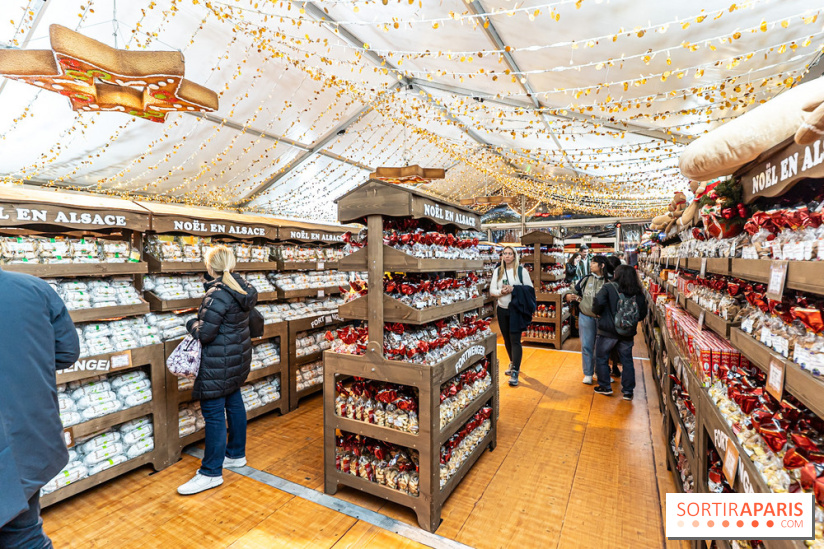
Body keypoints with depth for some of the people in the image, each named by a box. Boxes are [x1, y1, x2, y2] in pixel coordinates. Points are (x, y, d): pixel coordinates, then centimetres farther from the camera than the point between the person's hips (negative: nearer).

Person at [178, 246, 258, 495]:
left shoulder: (218, 295, -23)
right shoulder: (241, 288, 4)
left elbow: (204, 333, -20)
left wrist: (191, 323, -1)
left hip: (219, 363, -9)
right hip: (238, 357, 9)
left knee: (213, 413, 1)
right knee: (234, 402, 20)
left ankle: (211, 473, 14)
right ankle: (236, 454, 36)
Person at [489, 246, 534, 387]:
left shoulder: (521, 270, -2)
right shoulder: (497, 271, 8)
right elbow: (492, 290, 5)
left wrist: (514, 289, -18)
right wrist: (501, 292, -16)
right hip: (502, 310, 4)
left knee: (515, 340, -8)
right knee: (506, 339, 14)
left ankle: (515, 372, -5)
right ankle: (513, 363, 35)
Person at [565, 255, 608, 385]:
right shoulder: (586, 279, 2)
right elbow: (575, 291, 11)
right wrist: (568, 296, -8)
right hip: (586, 317, 2)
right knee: (587, 346, 7)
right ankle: (588, 373, 20)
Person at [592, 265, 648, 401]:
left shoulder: (609, 287, -13)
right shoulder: (638, 292, -1)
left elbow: (598, 303, -24)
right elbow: (642, 313, 3)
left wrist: (597, 312, -3)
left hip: (608, 330, -4)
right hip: (628, 333, 4)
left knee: (601, 357, 13)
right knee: (627, 360, 16)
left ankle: (605, 386, 20)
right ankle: (628, 391, 22)